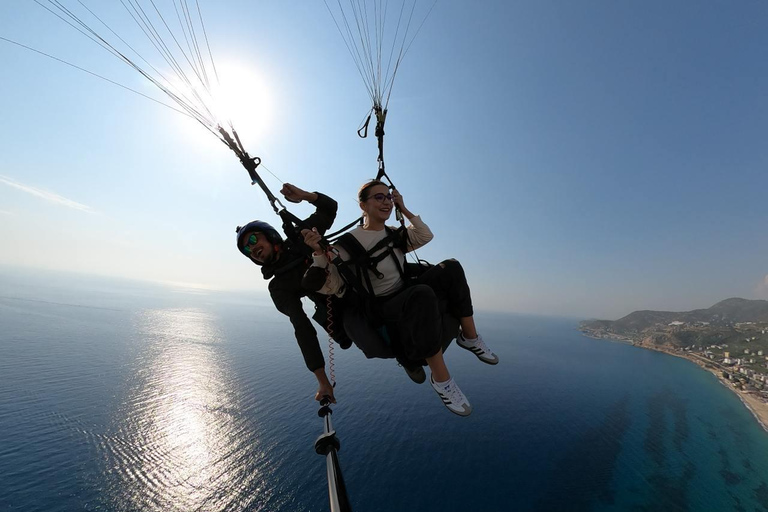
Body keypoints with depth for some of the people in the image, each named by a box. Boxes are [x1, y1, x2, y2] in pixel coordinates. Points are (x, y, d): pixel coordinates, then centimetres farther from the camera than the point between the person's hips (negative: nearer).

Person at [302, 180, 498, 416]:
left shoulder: (395, 235, 10)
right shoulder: (348, 243, -11)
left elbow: (425, 236, 14)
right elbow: (330, 287, -15)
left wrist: (404, 209, 7)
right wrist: (320, 252, -32)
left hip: (408, 297, 7)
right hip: (380, 310, -6)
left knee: (451, 267, -14)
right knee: (422, 294, -38)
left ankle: (470, 338, -2)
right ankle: (441, 379, -22)